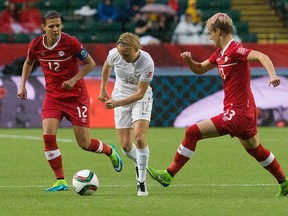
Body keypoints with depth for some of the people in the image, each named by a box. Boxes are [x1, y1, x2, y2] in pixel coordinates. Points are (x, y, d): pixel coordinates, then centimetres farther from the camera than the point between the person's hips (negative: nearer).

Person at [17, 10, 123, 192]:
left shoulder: (70, 42, -17)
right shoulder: (36, 46, -6)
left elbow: (90, 63, -6)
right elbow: (29, 63, 16)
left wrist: (74, 79, -19)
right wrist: (23, 85, 6)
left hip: (76, 95, -3)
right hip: (53, 95, 3)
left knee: (84, 144, -1)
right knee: (48, 135, -17)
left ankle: (110, 151, 34)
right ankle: (60, 181, -6)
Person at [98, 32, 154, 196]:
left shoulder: (147, 63, -30)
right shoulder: (114, 54, -19)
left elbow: (140, 93, -25)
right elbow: (107, 66, 7)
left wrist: (117, 103, -34)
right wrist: (103, 89, 12)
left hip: (141, 99, -3)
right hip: (120, 98, 3)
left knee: (139, 138, -22)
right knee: (125, 145, -2)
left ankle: (142, 181, -9)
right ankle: (140, 164, 32)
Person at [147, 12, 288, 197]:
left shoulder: (235, 50, -15)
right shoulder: (220, 53, 14)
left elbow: (261, 56, -28)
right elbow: (200, 69, 24)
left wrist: (272, 74, -46)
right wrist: (189, 60, 3)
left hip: (237, 113, -10)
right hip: (247, 112, 10)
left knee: (192, 133, -11)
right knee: (255, 149, 24)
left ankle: (169, 175, -6)